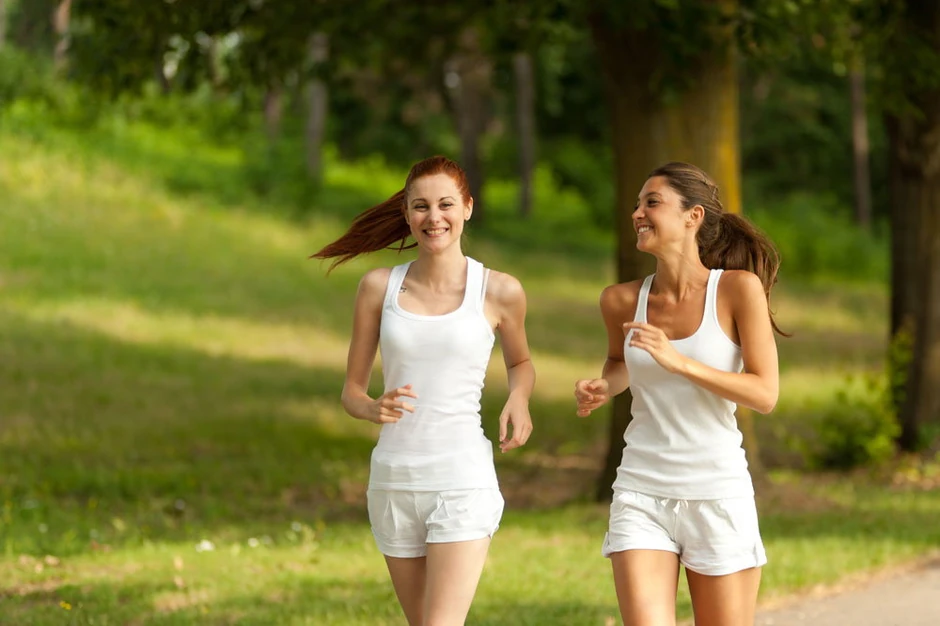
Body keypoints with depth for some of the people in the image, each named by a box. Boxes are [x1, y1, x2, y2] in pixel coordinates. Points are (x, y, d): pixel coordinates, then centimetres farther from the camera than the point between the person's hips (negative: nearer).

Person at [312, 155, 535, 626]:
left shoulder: (499, 292, -1)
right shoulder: (379, 287, 3)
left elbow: (519, 362, 18)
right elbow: (352, 391, 9)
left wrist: (518, 399, -4)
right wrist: (374, 408, -14)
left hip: (462, 480, -3)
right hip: (394, 480, 3)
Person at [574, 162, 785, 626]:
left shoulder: (738, 288, -7)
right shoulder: (622, 300, 2)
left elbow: (765, 394, -11)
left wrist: (679, 362, -21)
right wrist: (602, 388, 2)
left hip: (718, 495, -2)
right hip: (642, 498, 2)